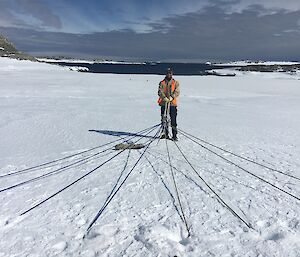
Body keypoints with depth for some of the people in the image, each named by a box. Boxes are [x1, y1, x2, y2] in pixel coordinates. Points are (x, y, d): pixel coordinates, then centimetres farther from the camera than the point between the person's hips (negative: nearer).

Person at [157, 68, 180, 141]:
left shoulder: (175, 83, 8)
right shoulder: (162, 83, 9)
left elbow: (177, 92, -2)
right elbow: (160, 92, -2)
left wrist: (171, 97, -19)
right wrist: (164, 97, -19)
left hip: (173, 103, -1)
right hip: (164, 103, 2)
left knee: (173, 120, -4)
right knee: (164, 119, 7)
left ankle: (174, 135, 0)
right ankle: (165, 133, 19)